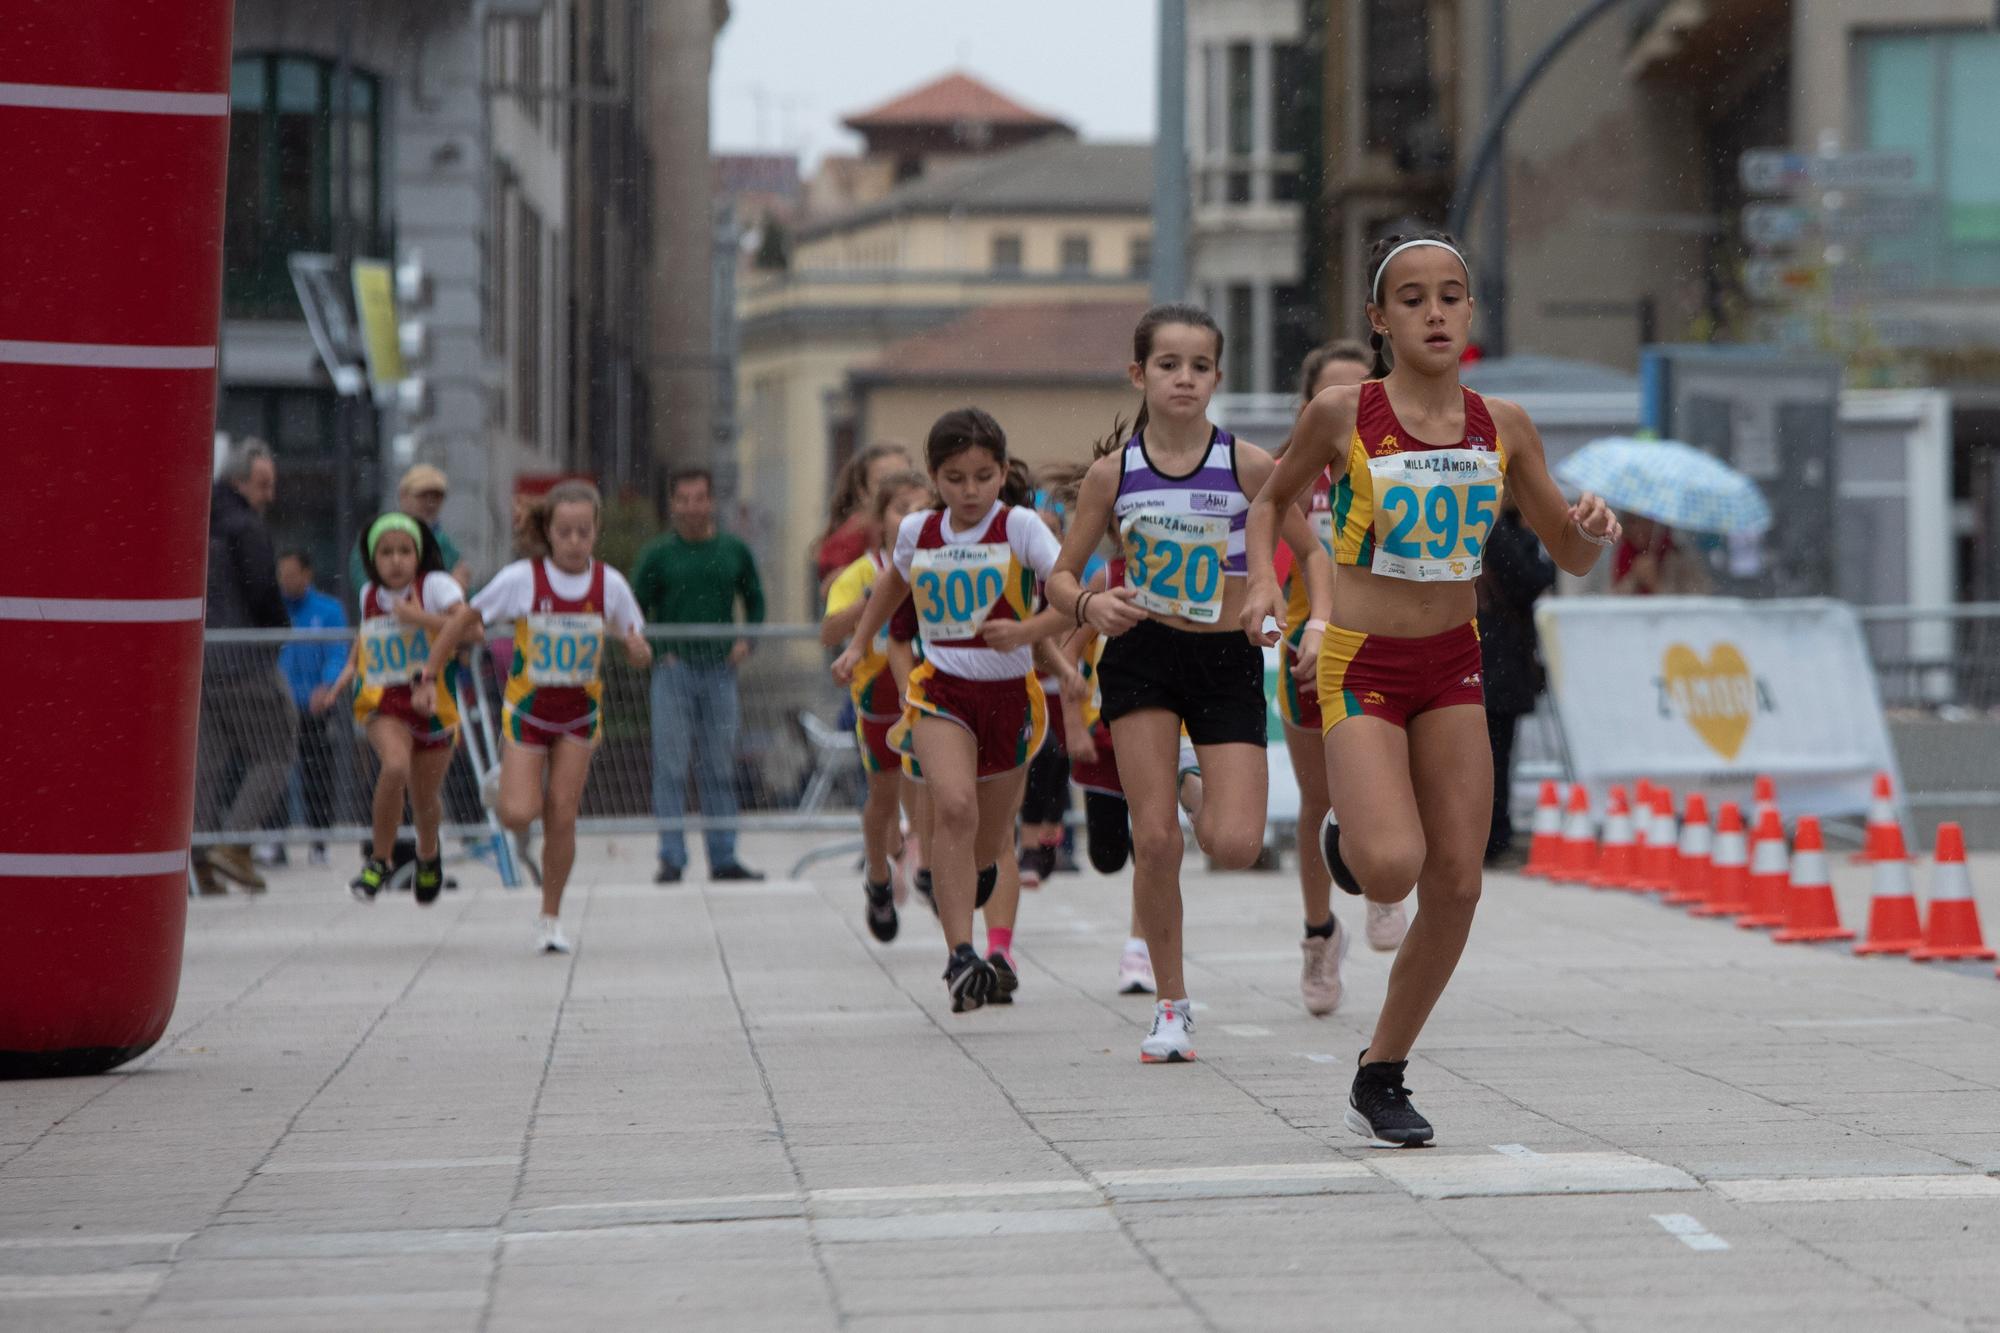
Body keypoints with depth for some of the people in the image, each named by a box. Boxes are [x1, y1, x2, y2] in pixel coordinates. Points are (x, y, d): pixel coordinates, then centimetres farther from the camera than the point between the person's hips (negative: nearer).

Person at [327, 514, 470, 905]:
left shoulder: (436, 585, -8)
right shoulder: (369, 594, 7)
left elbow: (469, 626, -23)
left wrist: (420, 618, -27)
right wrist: (350, 669, 13)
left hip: (431, 701, -1)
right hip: (382, 703, 1)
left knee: (425, 796, 9)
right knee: (396, 765, -29)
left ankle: (428, 854, 44)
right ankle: (380, 859, -14)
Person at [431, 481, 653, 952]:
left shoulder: (610, 584, -8)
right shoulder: (522, 579, -14)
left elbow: (638, 652, 1)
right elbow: (464, 622, -3)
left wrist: (638, 648, -24)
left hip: (579, 714, 1)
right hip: (527, 710, -1)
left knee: (561, 820, -2)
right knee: (519, 815, -13)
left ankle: (550, 919, 14)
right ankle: (503, 785, 25)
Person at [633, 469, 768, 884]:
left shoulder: (734, 551, 7)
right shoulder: (658, 554, 0)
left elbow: (755, 600, 17)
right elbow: (636, 610, 4)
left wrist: (746, 640, 2)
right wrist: (657, 652, -7)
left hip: (720, 669, 2)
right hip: (673, 669, -2)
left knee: (720, 769, 7)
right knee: (671, 768, -4)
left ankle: (723, 858, 12)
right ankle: (672, 859, -1)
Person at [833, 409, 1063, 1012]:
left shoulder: (1019, 526, -10)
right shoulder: (918, 531, 2)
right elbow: (895, 579, 26)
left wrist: (1029, 631, -38)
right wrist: (859, 645, 25)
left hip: (1010, 691, -1)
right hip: (941, 690, 1)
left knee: (987, 846, 10)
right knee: (955, 808, -26)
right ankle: (961, 958, -30)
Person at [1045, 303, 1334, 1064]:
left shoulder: (1248, 465, -6)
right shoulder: (1114, 472, -4)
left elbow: (1312, 553, 4)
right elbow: (1061, 577, 3)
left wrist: (1319, 624, -14)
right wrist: (1091, 607, -19)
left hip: (1228, 662, 0)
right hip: (1142, 657, 0)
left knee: (1236, 848, -11)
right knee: (1154, 842, -8)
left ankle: (1193, 788, 26)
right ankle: (1171, 1005, 8)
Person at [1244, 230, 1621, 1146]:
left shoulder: (1502, 427, 1)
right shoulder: (1343, 415, -8)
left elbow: (1570, 557, 9)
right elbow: (1272, 499, 9)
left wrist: (1591, 529, -14)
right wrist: (1263, 580, -9)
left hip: (1453, 666, 4)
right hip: (1361, 666, -4)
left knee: (1455, 887, 0)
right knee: (1393, 868, -23)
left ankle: (1380, 1080, 16)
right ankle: (1347, 837, 17)